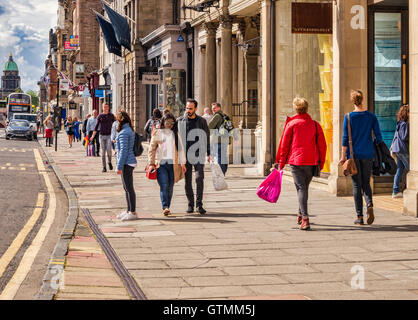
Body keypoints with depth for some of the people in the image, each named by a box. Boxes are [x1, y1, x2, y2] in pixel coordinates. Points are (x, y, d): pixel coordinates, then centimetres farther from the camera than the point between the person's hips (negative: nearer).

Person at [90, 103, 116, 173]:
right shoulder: (100, 116, 5)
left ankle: (109, 162, 5)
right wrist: (93, 136, -1)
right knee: (103, 151, 1)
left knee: (109, 149, -20)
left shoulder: (111, 115, 3)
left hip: (109, 135, -1)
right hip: (102, 136, 1)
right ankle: (104, 167, 6)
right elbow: (96, 126, 7)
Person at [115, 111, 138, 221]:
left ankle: (133, 212, -1)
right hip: (130, 162, 10)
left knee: (129, 188, -5)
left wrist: (119, 166, -17)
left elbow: (124, 150, -20)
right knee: (127, 188, 16)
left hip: (127, 163, -10)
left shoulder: (123, 133, -17)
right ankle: (129, 210, 23)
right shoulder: (130, 130, 14)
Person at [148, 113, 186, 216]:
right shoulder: (157, 133, 7)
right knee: (164, 185, -14)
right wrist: (151, 163, -2)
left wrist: (183, 163, 7)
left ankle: (167, 207, 12)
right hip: (160, 163, -2)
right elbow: (152, 149, 6)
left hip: (173, 164, 2)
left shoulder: (176, 134, 12)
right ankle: (165, 207, -19)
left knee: (170, 187, 3)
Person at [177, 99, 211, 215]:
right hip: (185, 155, 1)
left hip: (198, 154, -1)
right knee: (187, 180, 3)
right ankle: (190, 204, 15)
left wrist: (209, 154, 6)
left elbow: (206, 138, 12)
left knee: (199, 178, -13)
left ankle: (199, 205, -11)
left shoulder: (202, 121, 6)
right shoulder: (180, 121, 5)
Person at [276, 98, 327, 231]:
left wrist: (281, 162, 9)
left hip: (295, 161, -3)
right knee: (305, 187, 19)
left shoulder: (291, 124, -1)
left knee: (301, 188, -4)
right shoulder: (315, 125, 5)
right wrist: (321, 163, 14)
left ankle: (305, 218, -17)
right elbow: (322, 145, 5)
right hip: (311, 162, 3)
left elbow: (284, 145, 1)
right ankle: (301, 214, 32)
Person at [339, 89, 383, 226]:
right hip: (368, 154, 2)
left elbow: (345, 138, -7)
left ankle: (360, 217, 4)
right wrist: (376, 151, 18)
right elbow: (379, 137, 1)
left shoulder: (349, 117, -6)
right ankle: (370, 205, -15)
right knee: (366, 183, 13)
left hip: (354, 154, -2)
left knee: (357, 185, 4)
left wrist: (343, 156, -2)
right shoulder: (371, 116, 0)